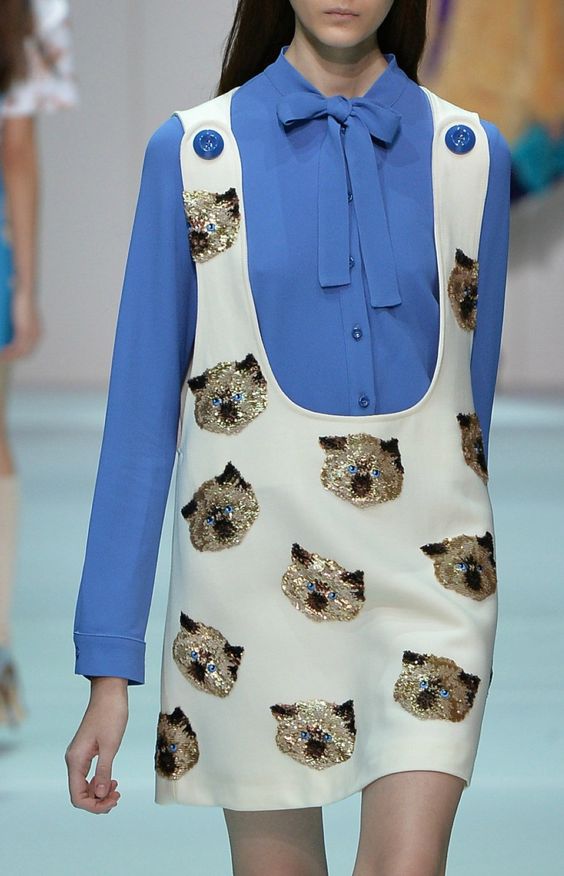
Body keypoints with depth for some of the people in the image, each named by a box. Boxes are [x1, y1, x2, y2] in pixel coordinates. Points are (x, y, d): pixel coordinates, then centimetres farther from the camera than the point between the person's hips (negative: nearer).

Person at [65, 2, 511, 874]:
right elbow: (141, 416, -1)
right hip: (257, 566, 0)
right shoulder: (191, 154, 0)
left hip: (427, 574, 1)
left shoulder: (472, 156, 5)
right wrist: (109, 669, -4)